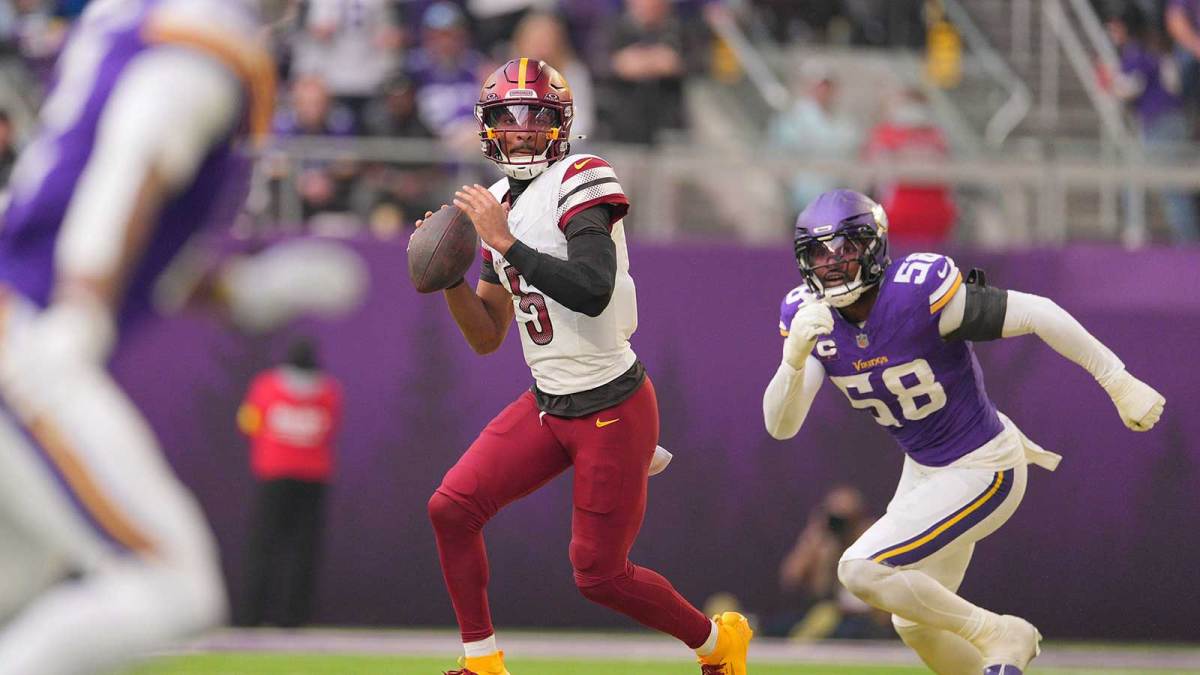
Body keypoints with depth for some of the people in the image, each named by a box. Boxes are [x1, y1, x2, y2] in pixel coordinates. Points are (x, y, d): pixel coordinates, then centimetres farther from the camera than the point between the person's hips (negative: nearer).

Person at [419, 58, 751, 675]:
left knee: (599, 574, -2)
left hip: (612, 409, -8)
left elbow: (593, 291, -30)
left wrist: (506, 242, -26)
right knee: (451, 508, -4)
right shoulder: (499, 206, 11)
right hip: (548, 407, 8)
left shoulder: (580, 183, -14)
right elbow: (486, 337, 15)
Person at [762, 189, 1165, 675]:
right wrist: (795, 356, -35)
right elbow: (780, 426, -15)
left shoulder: (918, 292, -27)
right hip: (923, 469, 8)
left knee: (861, 570, -18)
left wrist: (1119, 382, -22)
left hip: (983, 471, -8)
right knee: (916, 625, 16)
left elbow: (1036, 313, -23)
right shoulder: (809, 316, -9)